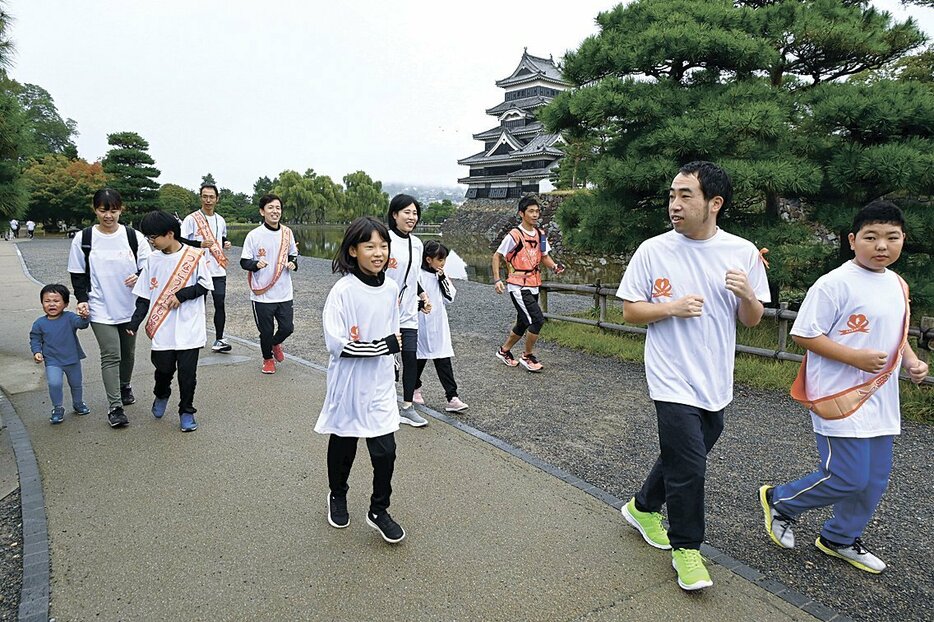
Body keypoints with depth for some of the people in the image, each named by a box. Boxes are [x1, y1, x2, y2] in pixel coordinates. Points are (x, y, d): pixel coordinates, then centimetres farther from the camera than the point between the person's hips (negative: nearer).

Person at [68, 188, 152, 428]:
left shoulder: (134, 237, -3)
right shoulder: (83, 239, -2)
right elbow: (77, 274, 4)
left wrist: (139, 276, -20)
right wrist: (82, 299, -9)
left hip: (130, 307, 2)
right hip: (100, 309, -2)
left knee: (128, 352, 16)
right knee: (111, 355, -8)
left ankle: (125, 386, 42)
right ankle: (115, 407, -3)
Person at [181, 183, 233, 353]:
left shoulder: (220, 220, 13)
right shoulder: (192, 219, -4)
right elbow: (180, 241, -9)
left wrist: (226, 243, 6)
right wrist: (200, 244, -20)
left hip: (218, 271, 4)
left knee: (220, 304, 0)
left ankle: (218, 340, 6)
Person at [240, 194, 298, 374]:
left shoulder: (287, 233, 3)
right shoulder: (254, 235, -8)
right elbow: (244, 262, -4)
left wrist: (293, 263, -5)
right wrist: (256, 264, -25)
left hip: (284, 293, 3)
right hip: (262, 294, -3)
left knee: (287, 327, 6)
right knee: (266, 331, 7)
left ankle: (275, 343, 40)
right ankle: (268, 358, 34)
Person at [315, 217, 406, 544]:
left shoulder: (391, 288, 0)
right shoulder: (343, 290, -17)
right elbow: (336, 343, -23)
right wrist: (384, 346, -20)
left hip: (380, 386, 4)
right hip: (348, 385, -3)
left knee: (385, 450, 2)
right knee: (343, 444, 16)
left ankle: (378, 511, 24)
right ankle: (338, 496, 43)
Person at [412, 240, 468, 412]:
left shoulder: (442, 277, 7)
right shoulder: (419, 276, -13)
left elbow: (450, 298, 2)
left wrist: (443, 279, -6)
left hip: (439, 326, 4)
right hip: (423, 325, -4)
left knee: (444, 362, 0)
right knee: (420, 359, 14)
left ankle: (452, 397, -3)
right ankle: (415, 388, 36)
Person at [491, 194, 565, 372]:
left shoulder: (540, 234, 7)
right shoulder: (514, 235, -14)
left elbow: (544, 256, 17)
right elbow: (497, 256, -7)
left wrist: (554, 266, -3)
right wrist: (497, 279, -15)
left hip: (533, 287, 8)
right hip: (518, 287, -8)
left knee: (523, 324, 15)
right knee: (537, 319, -14)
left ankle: (504, 351, 34)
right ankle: (527, 357, 3)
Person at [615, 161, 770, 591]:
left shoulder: (743, 252, -1)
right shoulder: (653, 250, -7)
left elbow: (752, 321, 3)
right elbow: (629, 311, -3)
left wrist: (748, 294, -18)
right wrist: (672, 307, -19)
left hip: (716, 382, 4)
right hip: (673, 380, -4)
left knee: (682, 457, 18)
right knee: (689, 465, -4)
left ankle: (643, 507, 44)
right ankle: (686, 548, 20)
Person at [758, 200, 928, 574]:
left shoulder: (898, 286, 11)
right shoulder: (836, 284, -15)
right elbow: (803, 335, -15)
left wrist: (911, 361, 6)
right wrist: (856, 357, -21)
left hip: (880, 400, 8)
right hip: (840, 398, -8)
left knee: (874, 480, 14)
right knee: (849, 478, -6)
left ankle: (840, 539, 34)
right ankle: (780, 501, 19)